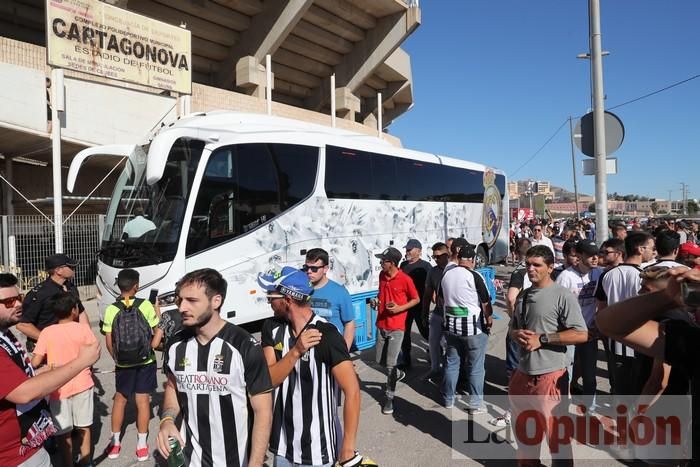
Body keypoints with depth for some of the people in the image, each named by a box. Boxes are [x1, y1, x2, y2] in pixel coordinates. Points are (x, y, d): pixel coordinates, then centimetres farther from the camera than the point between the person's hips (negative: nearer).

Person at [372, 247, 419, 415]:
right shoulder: (382, 275, 3)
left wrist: (400, 308, -18)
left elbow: (416, 299, -4)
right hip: (381, 325, 6)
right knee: (380, 360, 14)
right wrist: (377, 301, -2)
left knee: (390, 363, -4)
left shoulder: (405, 279, -15)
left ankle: (389, 398, 11)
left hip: (396, 327, -6)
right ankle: (398, 374, 45)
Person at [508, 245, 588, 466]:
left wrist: (542, 338, -19)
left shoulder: (562, 296, -11)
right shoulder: (523, 295, 10)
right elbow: (512, 328, 19)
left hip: (550, 375, -7)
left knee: (556, 432, 7)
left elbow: (581, 334, -18)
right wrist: (516, 334, -5)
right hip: (522, 373, 7)